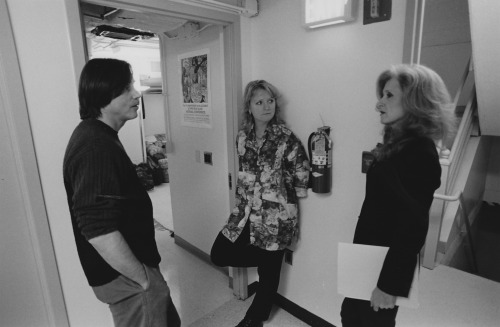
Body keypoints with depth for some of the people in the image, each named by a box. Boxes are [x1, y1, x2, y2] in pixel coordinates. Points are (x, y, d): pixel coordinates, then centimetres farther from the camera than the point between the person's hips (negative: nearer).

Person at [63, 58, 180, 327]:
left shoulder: (97, 136, 7)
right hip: (126, 276, -9)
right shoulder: (95, 148, -26)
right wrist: (144, 277, -19)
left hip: (133, 267, 9)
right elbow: (98, 231, -32)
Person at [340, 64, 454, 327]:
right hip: (371, 258, 8)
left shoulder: (419, 152, -21)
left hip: (387, 265, -8)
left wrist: (389, 284, -20)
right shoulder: (398, 143, 6)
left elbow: (412, 226, -24)